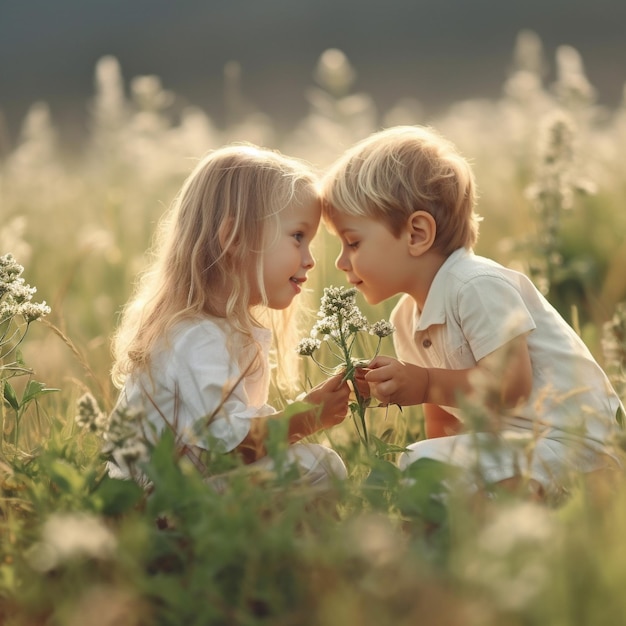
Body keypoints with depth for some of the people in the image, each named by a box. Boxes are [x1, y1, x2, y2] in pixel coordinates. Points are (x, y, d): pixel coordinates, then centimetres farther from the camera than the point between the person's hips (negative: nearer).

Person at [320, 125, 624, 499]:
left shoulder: (479, 286, -16)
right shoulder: (407, 321, 12)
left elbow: (511, 384, -22)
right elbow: (445, 420, 15)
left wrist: (426, 385, -21)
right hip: (511, 440, 10)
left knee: (425, 465, -24)